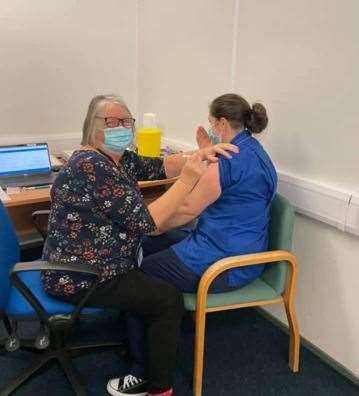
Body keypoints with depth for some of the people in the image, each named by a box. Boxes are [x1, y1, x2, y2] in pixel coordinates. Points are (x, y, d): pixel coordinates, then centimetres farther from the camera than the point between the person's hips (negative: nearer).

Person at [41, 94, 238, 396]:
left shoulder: (118, 158, 6)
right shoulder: (92, 167, -25)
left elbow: (158, 166, 0)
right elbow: (144, 222, -27)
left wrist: (199, 155, -16)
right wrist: (187, 181, -24)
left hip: (90, 263, 10)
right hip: (79, 277, -10)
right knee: (169, 299, -7)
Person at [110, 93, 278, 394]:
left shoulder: (230, 158, -20)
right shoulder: (254, 151, 10)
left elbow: (188, 208, -15)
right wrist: (210, 154, 15)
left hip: (222, 262, -10)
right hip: (241, 250, 10)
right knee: (150, 245, 21)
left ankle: (144, 360, 21)